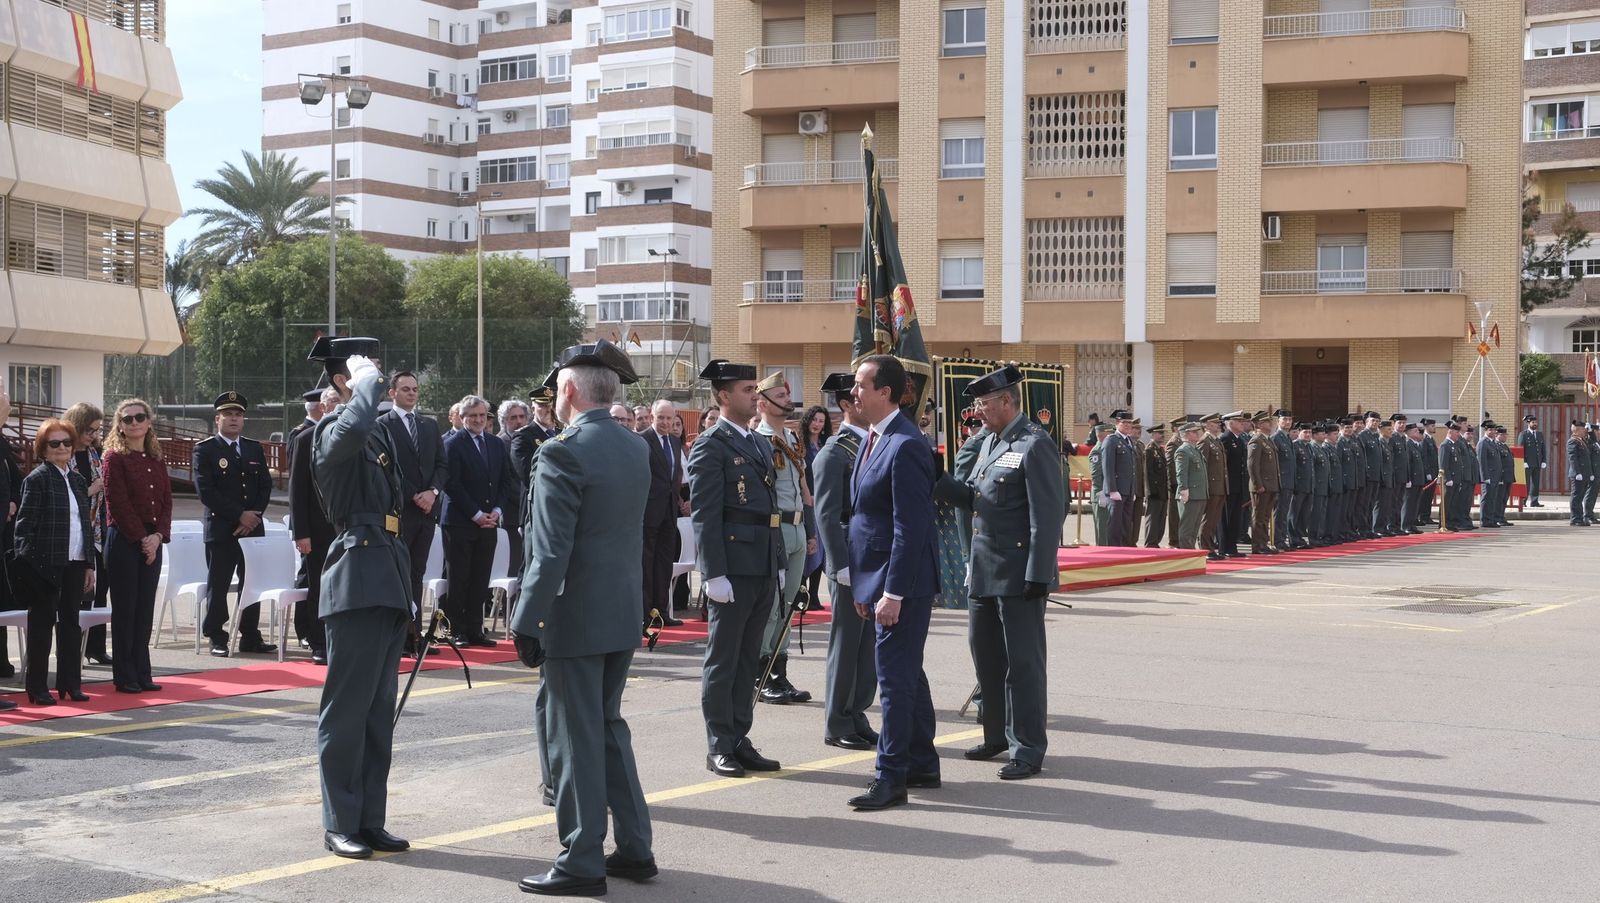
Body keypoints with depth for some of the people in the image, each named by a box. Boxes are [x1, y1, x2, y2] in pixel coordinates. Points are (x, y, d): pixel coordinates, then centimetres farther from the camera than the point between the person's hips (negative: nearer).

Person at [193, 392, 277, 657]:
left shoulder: (255, 449, 14)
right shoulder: (204, 449, -2)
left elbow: (266, 486, 10)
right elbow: (206, 491, -11)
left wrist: (254, 516, -6)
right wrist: (239, 515, -14)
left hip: (253, 527, 5)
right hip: (220, 529, -5)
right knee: (218, 586, -1)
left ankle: (250, 637, 15)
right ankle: (217, 640, 6)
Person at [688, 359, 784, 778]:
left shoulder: (761, 444, 17)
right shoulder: (710, 446, -8)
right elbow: (705, 515, -14)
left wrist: (779, 563, 17)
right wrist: (714, 574, -18)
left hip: (763, 570, 8)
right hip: (732, 570, -8)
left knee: (748, 660, 12)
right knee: (723, 659, 0)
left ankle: (739, 740, 20)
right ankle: (719, 748, 6)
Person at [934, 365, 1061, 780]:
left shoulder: (1035, 445, -14)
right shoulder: (991, 441, 14)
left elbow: (1047, 516, -18)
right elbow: (972, 496, 16)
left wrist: (1038, 576, -20)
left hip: (1019, 575, -9)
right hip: (984, 571, 9)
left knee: (1022, 661, -1)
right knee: (986, 655, 16)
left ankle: (1028, 750, 6)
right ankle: (998, 735, 30)